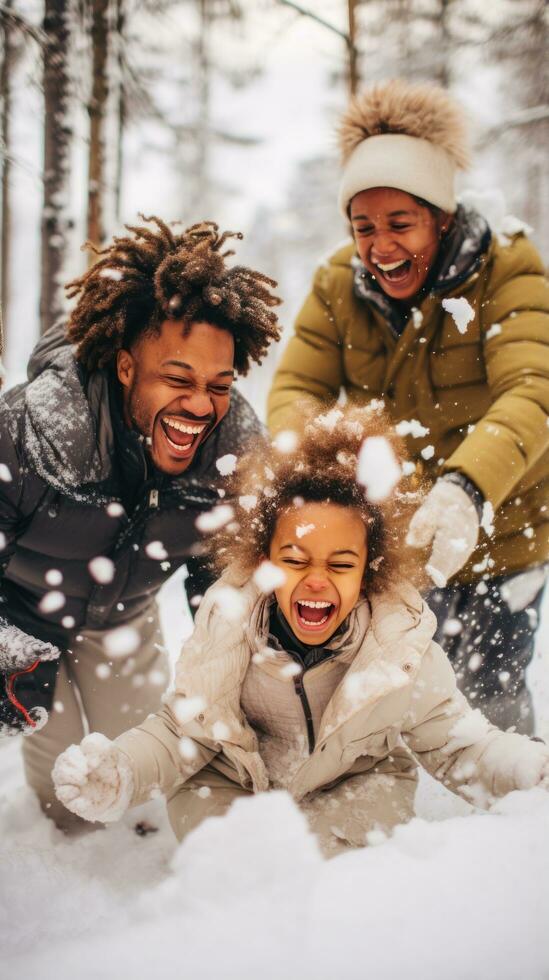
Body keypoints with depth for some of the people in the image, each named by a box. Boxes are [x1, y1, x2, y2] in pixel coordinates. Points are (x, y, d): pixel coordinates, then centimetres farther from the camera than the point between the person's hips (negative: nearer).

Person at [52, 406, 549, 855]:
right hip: (232, 785, 1)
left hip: (357, 787, 0)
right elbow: (182, 732, -13)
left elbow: (457, 744, -14)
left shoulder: (402, 644, -25)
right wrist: (117, 775, -33)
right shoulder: (227, 623, -25)